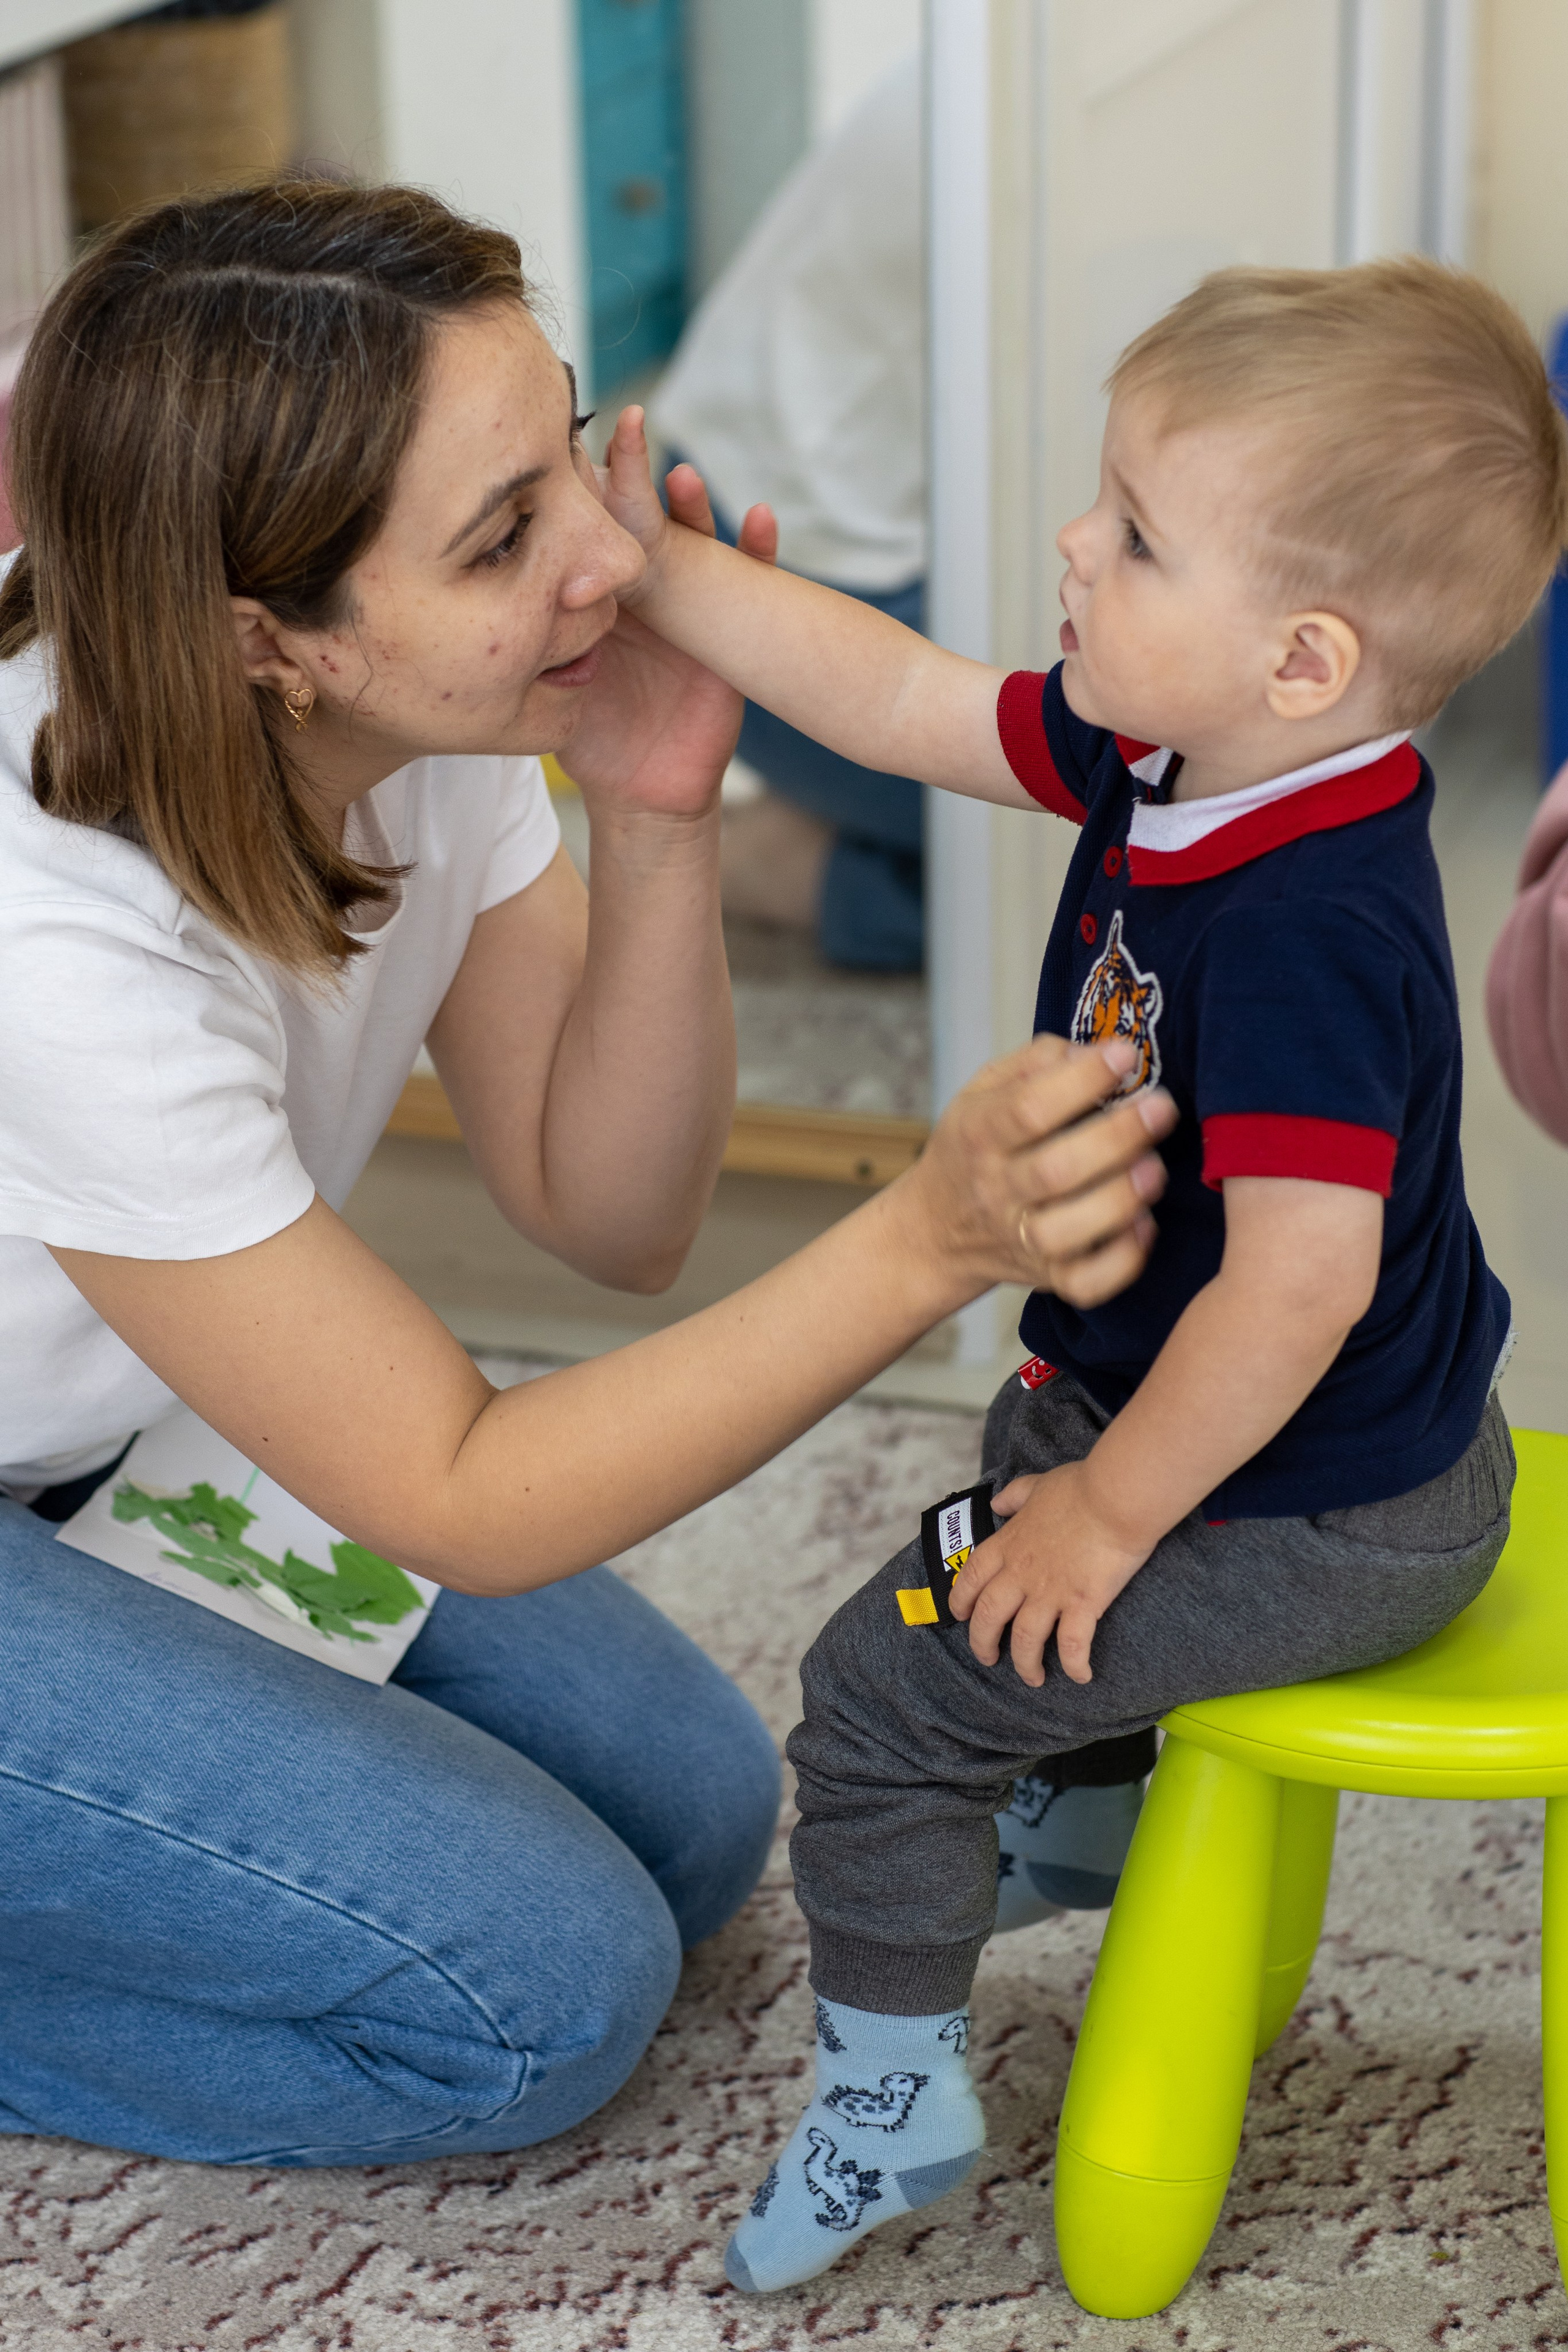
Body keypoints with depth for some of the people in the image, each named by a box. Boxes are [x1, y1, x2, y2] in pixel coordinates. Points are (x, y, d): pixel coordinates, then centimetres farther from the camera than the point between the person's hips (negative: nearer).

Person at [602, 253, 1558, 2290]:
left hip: (1312, 1521, -10)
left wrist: (1108, 1516, -25)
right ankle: (1092, 1809, 59)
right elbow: (901, 702, 0)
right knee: (1017, 1469, 35)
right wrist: (661, 570, -4)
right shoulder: (1169, 762, -8)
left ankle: (891, 2096, 13)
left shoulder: (1304, 937, -36)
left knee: (892, 1684, -5)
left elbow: (1300, 1281, -37)